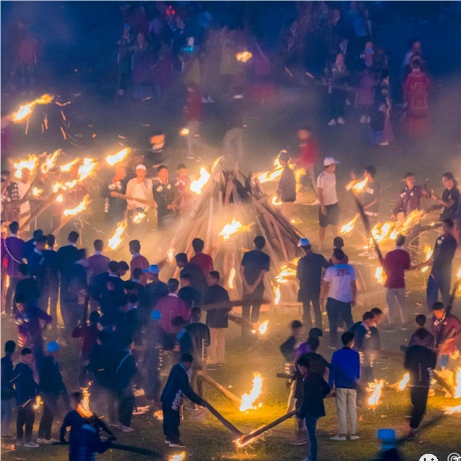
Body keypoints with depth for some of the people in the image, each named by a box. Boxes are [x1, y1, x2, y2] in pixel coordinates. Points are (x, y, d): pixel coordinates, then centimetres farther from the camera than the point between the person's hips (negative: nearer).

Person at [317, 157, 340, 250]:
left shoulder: (333, 175, 2)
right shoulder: (321, 177, -20)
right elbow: (319, 193, -17)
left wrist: (337, 200, 14)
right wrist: (322, 206, -18)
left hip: (334, 204, 7)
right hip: (325, 205, -7)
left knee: (335, 224, 16)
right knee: (323, 226, 6)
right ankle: (321, 245, 17)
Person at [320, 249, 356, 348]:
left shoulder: (330, 270, -12)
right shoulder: (350, 269, 1)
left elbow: (324, 285, -9)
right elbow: (353, 285, 6)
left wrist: (322, 297, 4)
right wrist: (353, 299, 14)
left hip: (333, 299, -4)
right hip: (346, 299, 4)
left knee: (333, 322, 3)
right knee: (349, 320, 15)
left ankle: (333, 344, 3)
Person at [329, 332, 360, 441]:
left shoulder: (336, 354, -3)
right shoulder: (356, 354, 2)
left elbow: (332, 371, -3)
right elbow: (358, 371, 10)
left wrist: (330, 386, 0)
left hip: (340, 386, -2)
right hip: (352, 386, 2)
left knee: (342, 410, -2)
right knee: (353, 410, 8)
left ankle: (342, 434, -5)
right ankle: (353, 433, 8)